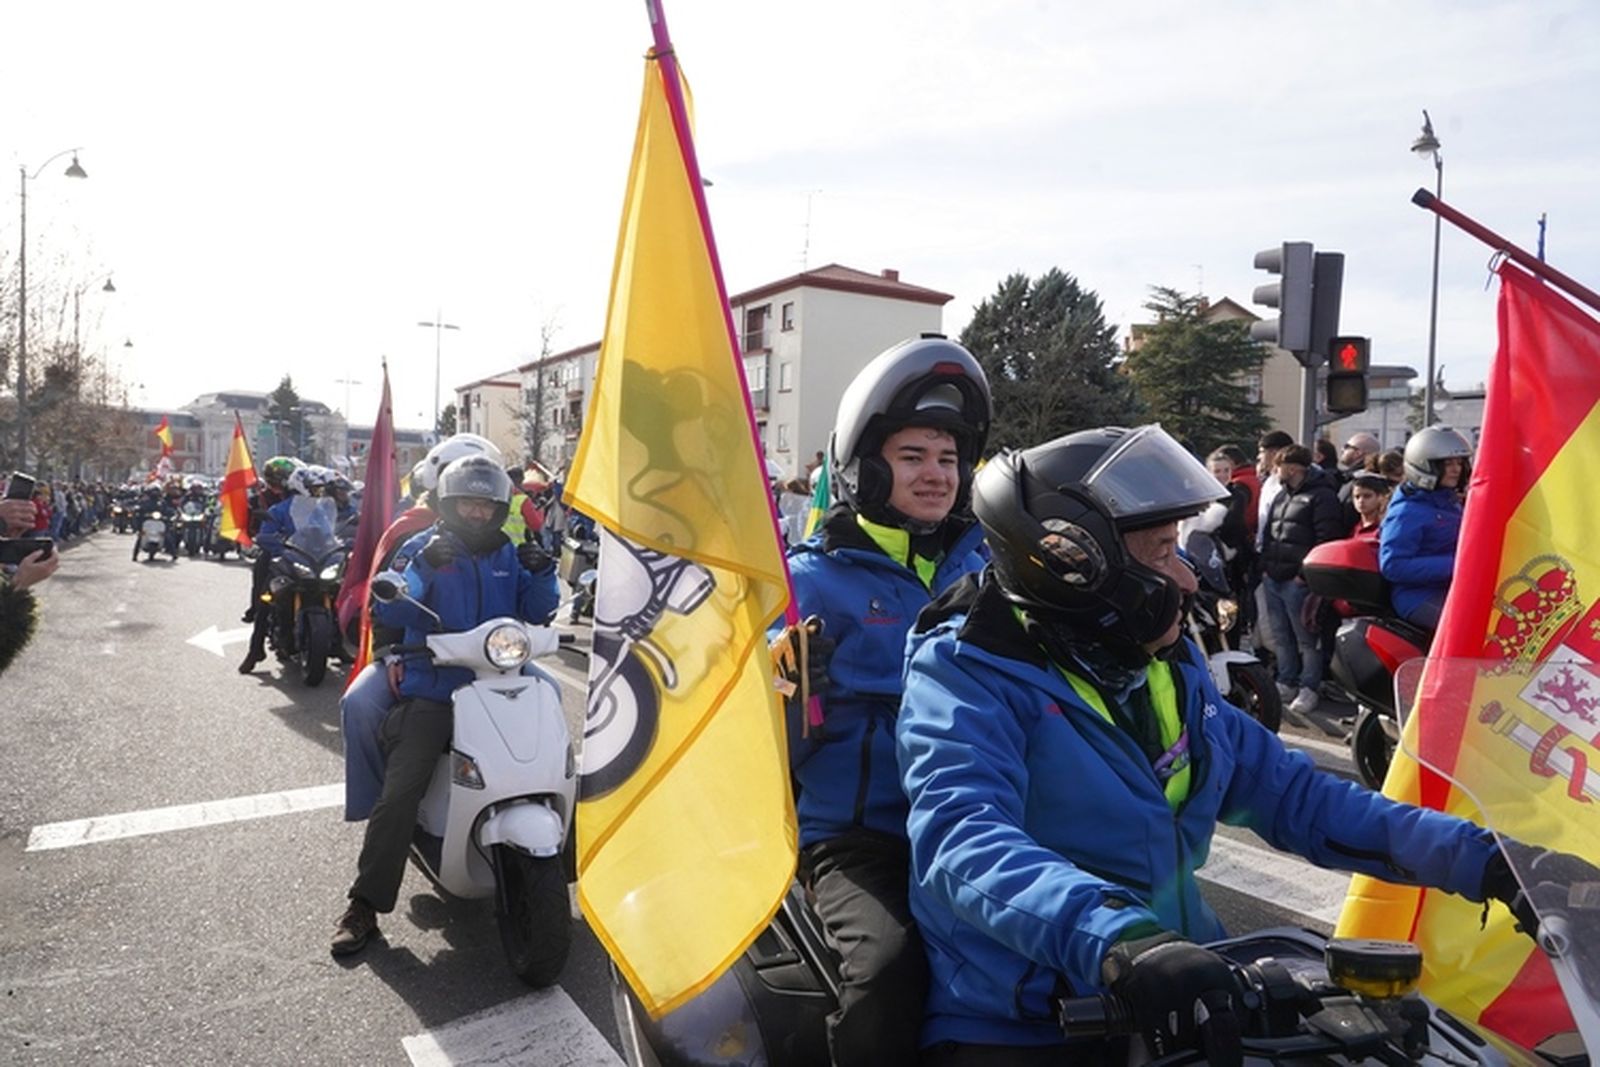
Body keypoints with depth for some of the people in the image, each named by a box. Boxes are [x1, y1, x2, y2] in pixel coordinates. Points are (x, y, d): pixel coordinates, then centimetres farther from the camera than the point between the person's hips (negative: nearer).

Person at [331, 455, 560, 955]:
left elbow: (537, 612, 9)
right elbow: (388, 609, -9)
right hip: (433, 691, -3)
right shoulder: (423, 547, 3)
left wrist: (542, 574, -11)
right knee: (398, 796, -15)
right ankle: (365, 904, 0)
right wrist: (423, 566, -25)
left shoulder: (509, 554, 13)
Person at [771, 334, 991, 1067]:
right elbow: (779, 742, -3)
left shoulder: (987, 558, 13)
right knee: (891, 968, -31)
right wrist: (783, 694, -25)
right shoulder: (817, 577, 0)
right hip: (861, 832, -4)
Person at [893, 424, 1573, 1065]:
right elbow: (963, 838, -31)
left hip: (1171, 1010, 7)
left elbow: (1292, 794, 13)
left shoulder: (1171, 674, 11)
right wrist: (1118, 938, -46)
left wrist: (1479, 861, 5)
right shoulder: (968, 673, -14)